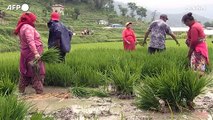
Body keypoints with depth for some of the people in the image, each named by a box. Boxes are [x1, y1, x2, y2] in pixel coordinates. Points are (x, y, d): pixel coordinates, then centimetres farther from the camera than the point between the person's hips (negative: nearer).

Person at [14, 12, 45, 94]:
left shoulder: (22, 28, 15)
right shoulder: (28, 28, -15)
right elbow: (30, 41, -28)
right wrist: (36, 53, -36)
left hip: (25, 53, 10)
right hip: (32, 54, -10)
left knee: (25, 73, 17)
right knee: (38, 73, -3)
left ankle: (21, 91, 23)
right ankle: (39, 91, -1)